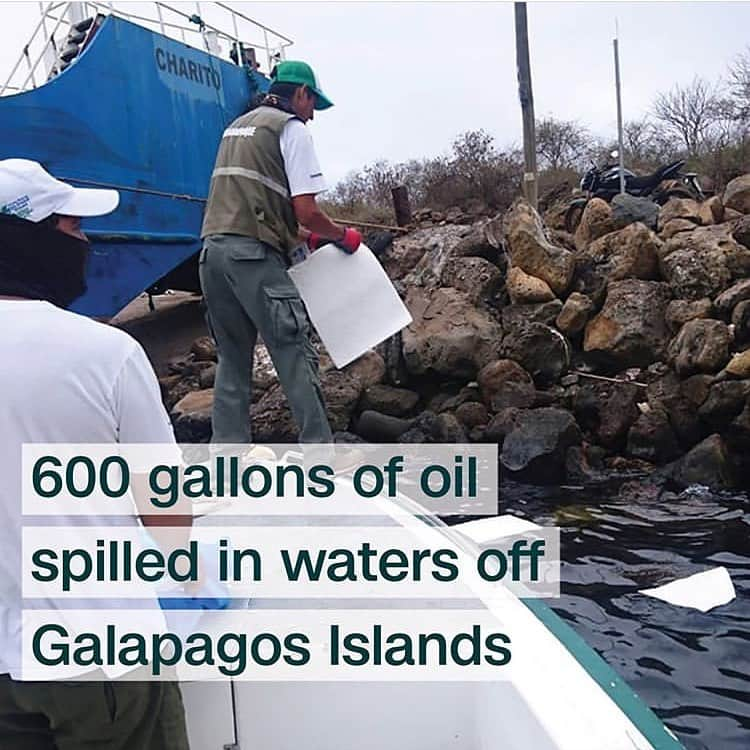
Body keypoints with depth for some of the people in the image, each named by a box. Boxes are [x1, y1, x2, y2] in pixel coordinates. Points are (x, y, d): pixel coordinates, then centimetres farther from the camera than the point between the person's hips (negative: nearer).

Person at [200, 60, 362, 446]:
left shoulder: (237, 126, 25)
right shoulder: (292, 129, 0)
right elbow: (306, 210, -9)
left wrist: (305, 236, 27)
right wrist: (342, 236, 9)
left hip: (212, 247, 8)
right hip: (253, 254, -8)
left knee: (232, 358, 12)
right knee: (295, 354, -5)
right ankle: (317, 444, -3)